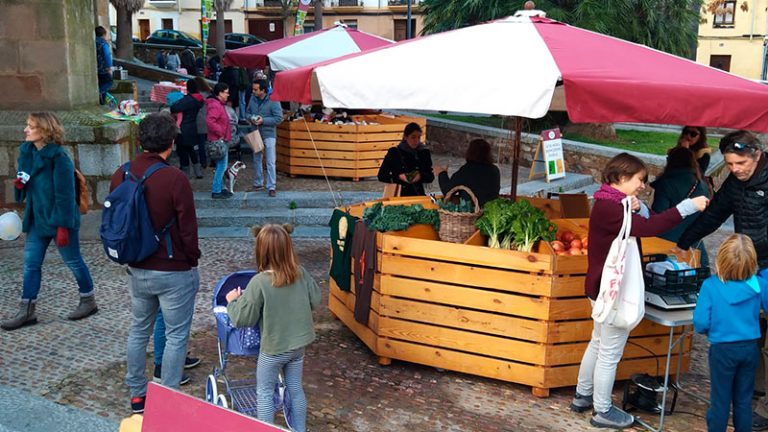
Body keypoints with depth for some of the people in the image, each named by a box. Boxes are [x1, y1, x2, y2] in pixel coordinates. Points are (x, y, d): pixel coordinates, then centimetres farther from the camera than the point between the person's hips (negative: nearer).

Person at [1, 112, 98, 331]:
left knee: (73, 261, 7)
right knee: (31, 264, 8)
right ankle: (26, 311, 15)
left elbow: (65, 194, -20)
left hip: (59, 220, -8)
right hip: (37, 221, 8)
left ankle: (89, 301, 25)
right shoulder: (26, 152, 5)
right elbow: (25, 188, 18)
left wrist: (63, 226, -21)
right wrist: (19, 184, -6)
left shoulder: (58, 158, -19)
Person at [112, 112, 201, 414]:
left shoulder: (120, 175, -2)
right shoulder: (175, 179, -21)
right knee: (176, 336, 7)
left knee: (138, 330, 20)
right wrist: (192, 261, 1)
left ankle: (137, 395, 32)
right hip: (174, 272, -6)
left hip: (137, 270, 6)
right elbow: (188, 227, -15)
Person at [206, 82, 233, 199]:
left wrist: (225, 134, 18)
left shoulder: (219, 104, 15)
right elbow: (210, 121, -31)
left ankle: (220, 188, 27)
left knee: (221, 166, 18)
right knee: (221, 166, -8)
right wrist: (221, 133, -23)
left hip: (221, 140, 11)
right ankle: (216, 191, -4)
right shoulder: (215, 106, -19)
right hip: (218, 140, -11)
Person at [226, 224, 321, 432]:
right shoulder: (301, 273, -9)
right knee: (295, 389, 20)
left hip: (273, 348, -5)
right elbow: (315, 300, 4)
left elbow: (243, 319, -16)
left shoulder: (259, 282, -23)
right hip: (299, 344, 5)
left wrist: (232, 301, 2)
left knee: (264, 393, 13)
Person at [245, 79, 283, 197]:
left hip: (269, 135, -6)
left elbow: (279, 118, -15)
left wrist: (263, 120, -21)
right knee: (256, 160, 16)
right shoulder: (253, 99, 1)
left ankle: (271, 187, -3)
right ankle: (258, 183, 30)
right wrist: (251, 118, -9)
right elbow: (247, 113, 13)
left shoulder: (273, 100, -15)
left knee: (271, 162, -7)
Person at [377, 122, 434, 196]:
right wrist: (398, 177, -15)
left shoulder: (424, 152, 5)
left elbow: (431, 177, 8)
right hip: (398, 196, -2)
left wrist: (421, 176, -13)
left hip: (418, 194, 3)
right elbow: (381, 176, 0)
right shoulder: (394, 152, -2)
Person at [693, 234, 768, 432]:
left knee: (720, 400, 10)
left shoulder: (710, 286, -18)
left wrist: (708, 331, 7)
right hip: (750, 348, 3)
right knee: (744, 400, 17)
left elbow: (700, 322, -17)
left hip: (723, 350, -3)